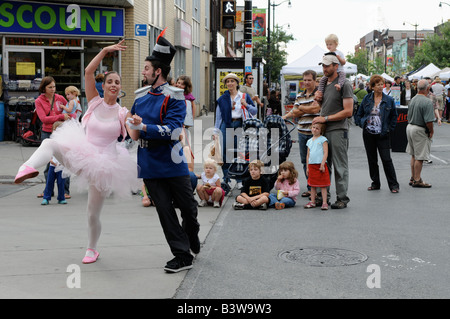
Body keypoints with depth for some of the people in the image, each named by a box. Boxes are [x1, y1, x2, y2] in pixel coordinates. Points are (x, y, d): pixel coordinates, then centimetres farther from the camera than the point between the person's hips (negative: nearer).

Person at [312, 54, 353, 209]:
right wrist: (318, 120, 11)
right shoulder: (323, 84, 16)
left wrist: (326, 118, -13)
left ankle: (342, 198, 3)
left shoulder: (344, 85, -6)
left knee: (340, 166, -3)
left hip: (338, 130, -7)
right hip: (323, 131, 7)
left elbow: (348, 111, -12)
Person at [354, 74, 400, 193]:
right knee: (372, 159, 9)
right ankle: (375, 183, 21)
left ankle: (393, 185, 0)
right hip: (368, 134, 3)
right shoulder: (367, 99, 4)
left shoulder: (389, 100, -1)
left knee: (386, 159, -6)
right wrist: (362, 124, 0)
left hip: (382, 135, -3)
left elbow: (394, 116, 9)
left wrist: (390, 129, 1)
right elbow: (358, 114, 14)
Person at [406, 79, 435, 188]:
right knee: (420, 157, 0)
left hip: (410, 127, 8)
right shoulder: (427, 102, -20)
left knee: (414, 155, 17)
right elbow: (428, 121, -24)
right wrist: (431, 131, -6)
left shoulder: (413, 99, 6)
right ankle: (417, 180, 5)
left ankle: (413, 178, 25)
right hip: (420, 131, -8)